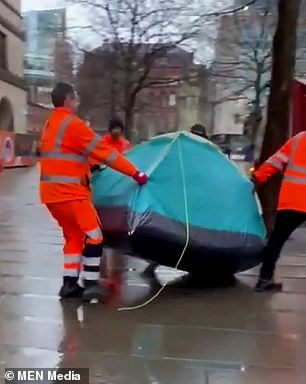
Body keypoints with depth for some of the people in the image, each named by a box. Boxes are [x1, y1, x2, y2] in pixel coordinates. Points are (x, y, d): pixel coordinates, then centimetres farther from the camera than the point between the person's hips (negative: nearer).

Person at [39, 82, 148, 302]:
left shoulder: (50, 126, 18)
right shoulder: (72, 124, -11)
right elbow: (104, 151, -13)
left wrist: (90, 164, 13)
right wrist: (135, 173, -11)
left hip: (51, 192, 9)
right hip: (69, 192, -9)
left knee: (73, 236, 17)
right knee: (93, 236, -1)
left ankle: (70, 284, 17)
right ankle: (90, 285, -1)